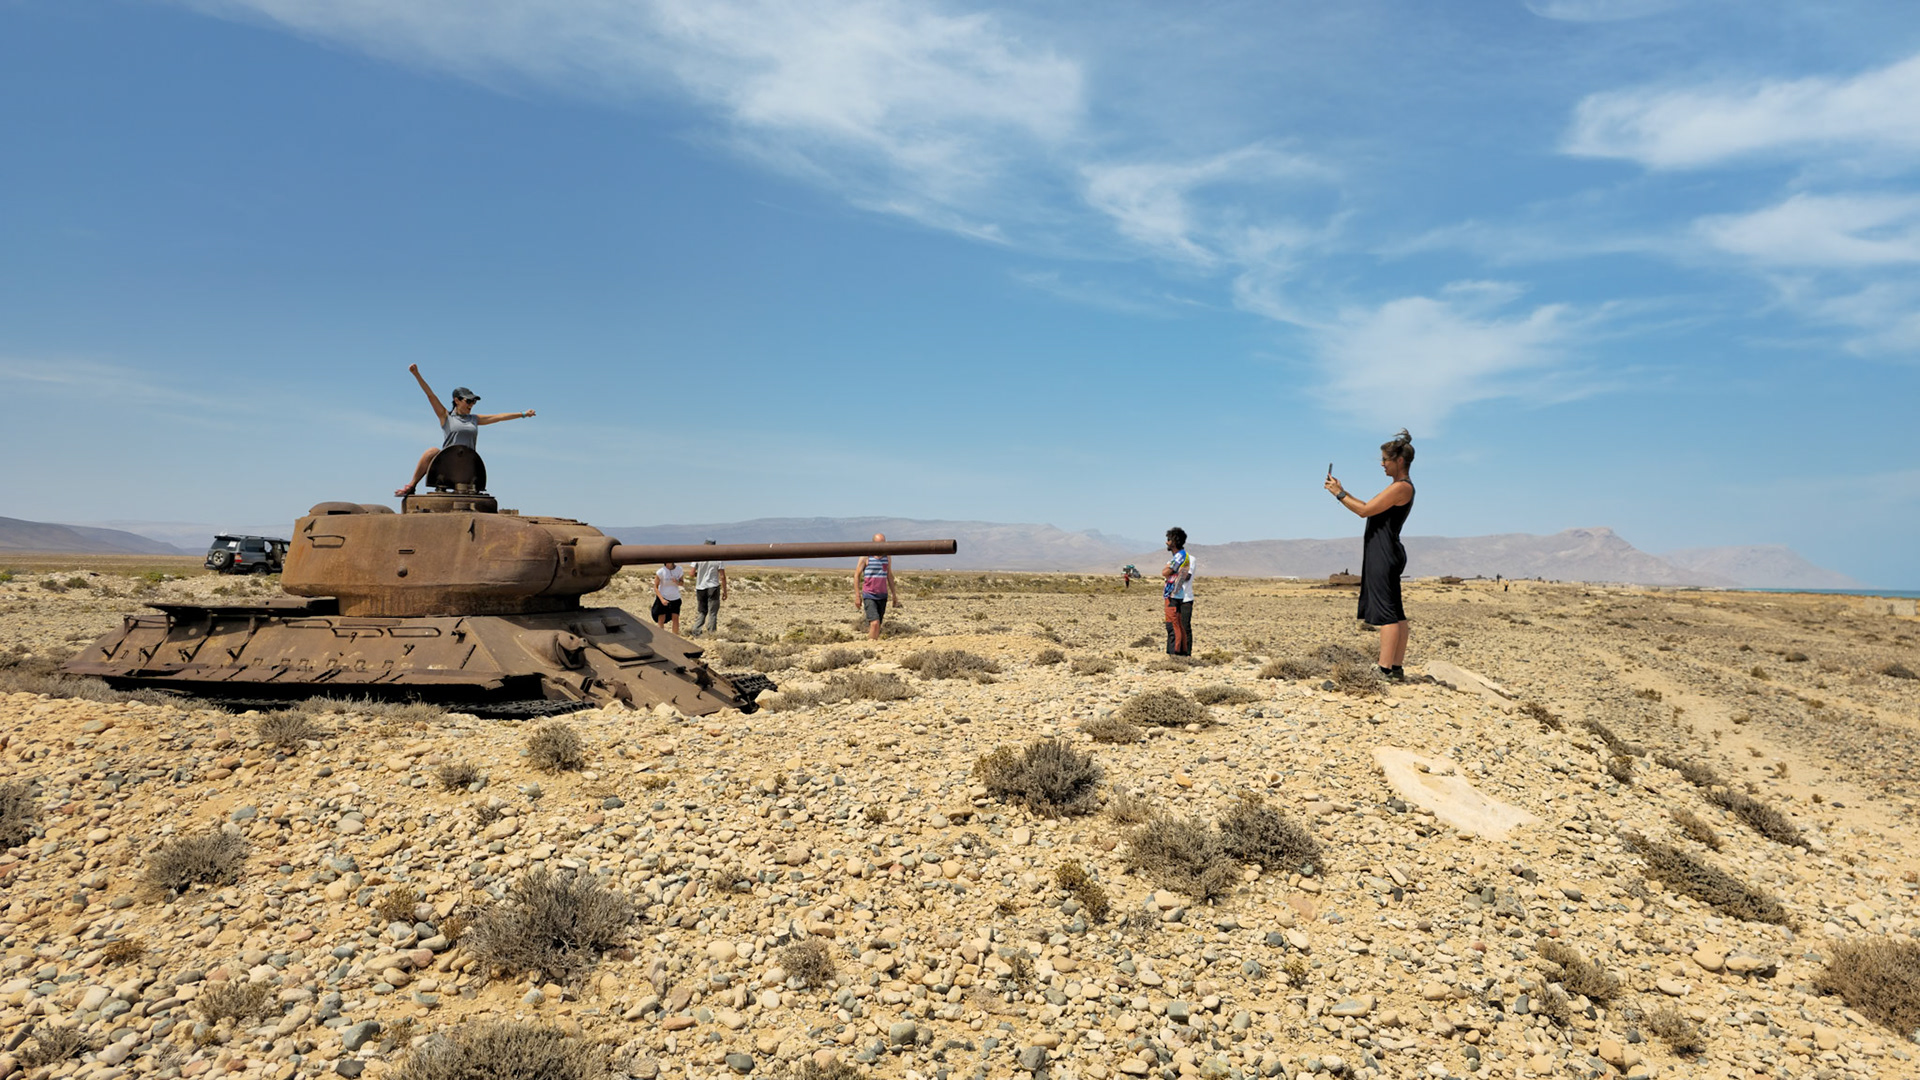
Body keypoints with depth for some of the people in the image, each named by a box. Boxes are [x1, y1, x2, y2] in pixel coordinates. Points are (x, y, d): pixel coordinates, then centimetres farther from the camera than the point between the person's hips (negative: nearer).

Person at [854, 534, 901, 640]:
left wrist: (894, 595, 17)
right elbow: (856, 575, -2)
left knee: (878, 625, 5)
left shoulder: (887, 558, 10)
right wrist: (857, 596, -6)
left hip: (883, 596, 5)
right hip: (869, 596, -5)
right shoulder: (865, 557, -5)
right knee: (874, 623, -19)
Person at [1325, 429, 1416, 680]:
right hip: (1388, 554, 11)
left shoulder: (1401, 487, -14)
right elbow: (1370, 509, 22)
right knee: (1395, 614, 10)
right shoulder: (1401, 487, 18)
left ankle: (1385, 669, -11)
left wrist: (1339, 494, -6)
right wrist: (1343, 492, 19)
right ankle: (1397, 667, 14)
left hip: (1384, 553, -11)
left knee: (1386, 613, -11)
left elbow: (1365, 510, -16)